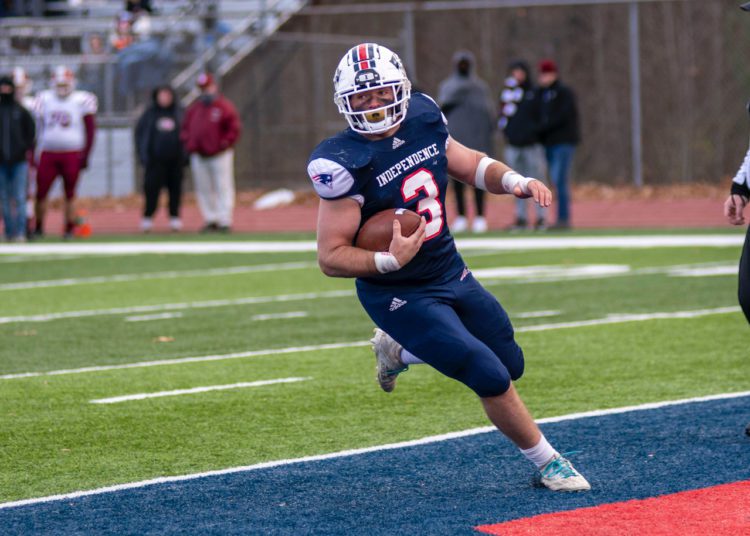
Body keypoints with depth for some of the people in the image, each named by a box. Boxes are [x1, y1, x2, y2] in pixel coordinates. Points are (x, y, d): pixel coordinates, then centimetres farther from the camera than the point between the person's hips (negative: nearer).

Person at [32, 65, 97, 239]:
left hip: (72, 155, -2)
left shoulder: (82, 100, -1)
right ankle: (38, 228, 9)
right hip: (48, 153, 2)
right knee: (41, 192, -2)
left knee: (70, 193, 2)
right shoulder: (44, 100, 7)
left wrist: (85, 155, -4)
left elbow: (90, 130, 1)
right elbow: (36, 128, 13)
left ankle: (69, 230, 8)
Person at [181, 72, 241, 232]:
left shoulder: (225, 107, -4)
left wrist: (224, 144, -13)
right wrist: (188, 142, 6)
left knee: (223, 188, -5)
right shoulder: (193, 108, 14)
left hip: (220, 155, -6)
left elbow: (234, 128, -6)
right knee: (204, 189, 7)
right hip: (198, 157, 6)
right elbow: (186, 127, 21)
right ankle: (210, 220, 14)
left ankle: (224, 221, -6)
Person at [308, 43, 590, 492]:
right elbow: (331, 258, -21)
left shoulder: (423, 121, -6)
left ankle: (399, 350, 35)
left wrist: (515, 182, -7)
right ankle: (549, 464, 12)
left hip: (453, 274, 7)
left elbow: (469, 165, 13)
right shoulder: (344, 164, -24)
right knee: (492, 379, -11)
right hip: (402, 298, -7)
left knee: (512, 363, 19)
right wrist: (390, 261, -37)